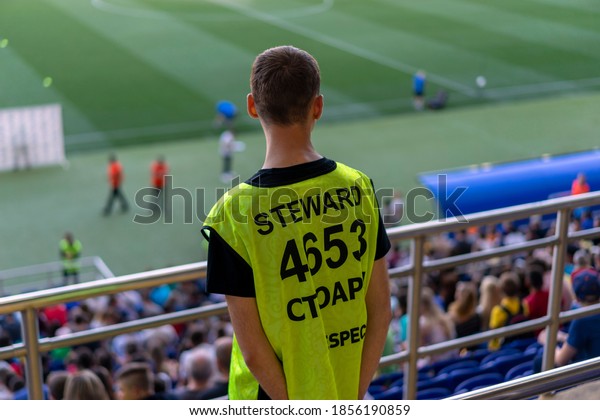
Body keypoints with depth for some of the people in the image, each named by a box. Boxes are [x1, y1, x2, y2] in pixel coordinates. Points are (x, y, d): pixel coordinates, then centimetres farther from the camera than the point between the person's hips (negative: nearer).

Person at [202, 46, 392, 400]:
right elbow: (381, 311, -7)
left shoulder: (234, 213, -23)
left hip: (272, 397, -3)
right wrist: (356, 395, 1)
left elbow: (252, 350, -19)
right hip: (347, 396, 4)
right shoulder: (360, 187, -12)